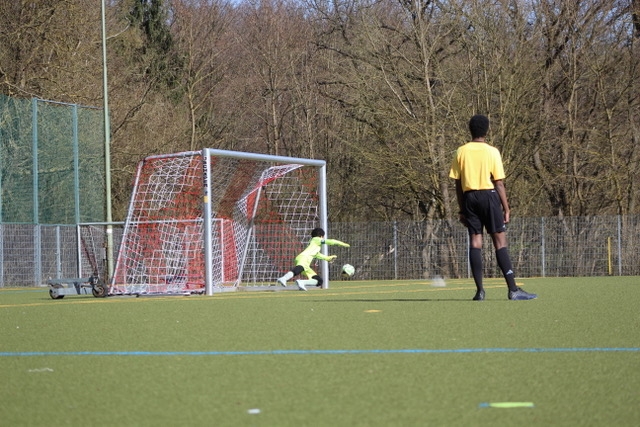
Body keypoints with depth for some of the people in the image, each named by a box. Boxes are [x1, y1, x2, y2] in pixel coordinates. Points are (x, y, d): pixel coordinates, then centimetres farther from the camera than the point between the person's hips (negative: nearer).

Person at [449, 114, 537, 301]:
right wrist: (506, 208, -1)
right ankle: (513, 289, -8)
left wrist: (462, 209, 13)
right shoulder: (492, 152, -4)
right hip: (489, 195, -3)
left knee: (475, 242, 5)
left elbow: (458, 184, 6)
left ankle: (479, 290, 1)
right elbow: (499, 183, -6)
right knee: (500, 242, -4)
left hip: (469, 197, 3)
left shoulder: (461, 152, 5)